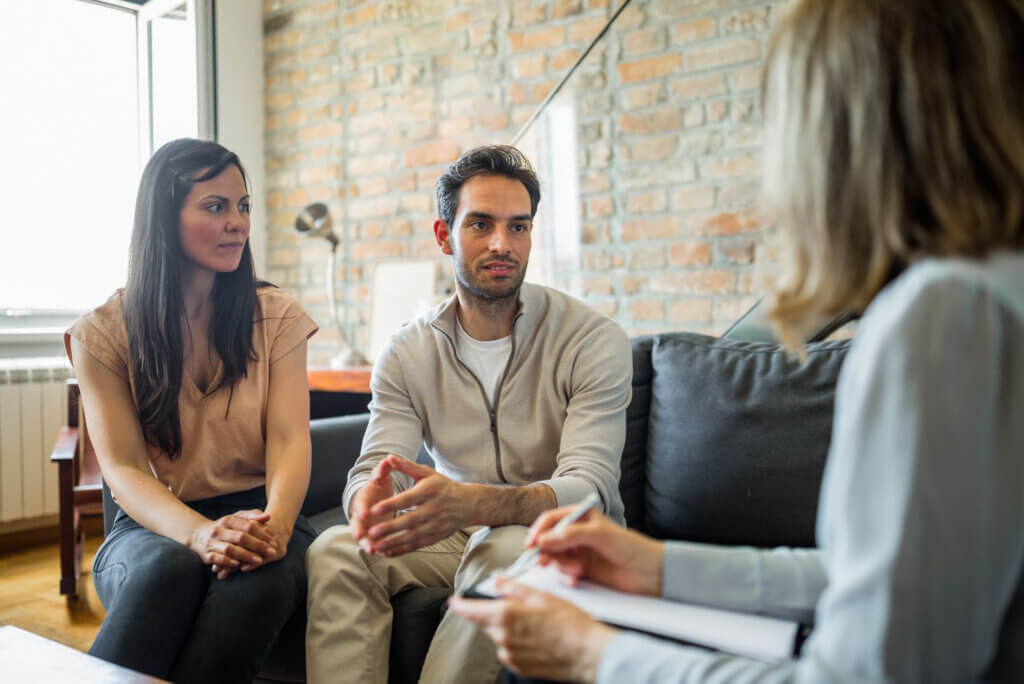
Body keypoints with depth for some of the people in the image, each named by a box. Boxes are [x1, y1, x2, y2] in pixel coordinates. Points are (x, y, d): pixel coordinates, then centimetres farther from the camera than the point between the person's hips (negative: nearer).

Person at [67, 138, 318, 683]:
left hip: (256, 519, 1)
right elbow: (122, 468, -7)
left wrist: (275, 522, -27)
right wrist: (200, 533, -28)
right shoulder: (103, 333, 2)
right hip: (154, 524, -1)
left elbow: (290, 439, -4)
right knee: (169, 567, -37)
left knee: (263, 573, -35)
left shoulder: (276, 317, 6)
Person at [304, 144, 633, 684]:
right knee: (336, 550, -22)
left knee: (504, 549, -36)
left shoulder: (594, 340, -12)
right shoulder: (406, 354, 0)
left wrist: (471, 502, -43)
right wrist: (370, 499, -37)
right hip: (459, 537, 3)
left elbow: (587, 488, -23)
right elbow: (374, 469, -9)